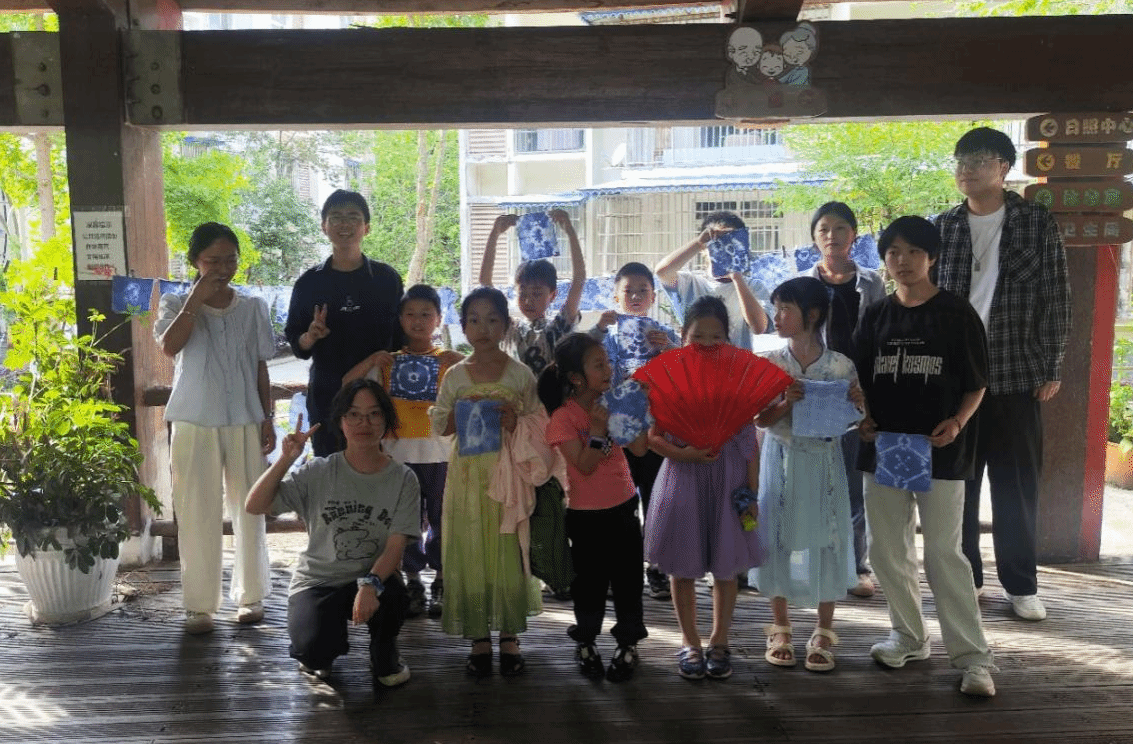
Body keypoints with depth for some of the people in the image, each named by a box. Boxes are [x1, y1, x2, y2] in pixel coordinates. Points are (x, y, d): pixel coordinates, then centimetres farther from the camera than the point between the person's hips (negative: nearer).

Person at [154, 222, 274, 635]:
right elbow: (170, 345, -17)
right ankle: (199, 604, 8)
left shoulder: (252, 308, 8)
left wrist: (267, 418, 4)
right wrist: (197, 297, -15)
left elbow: (260, 367, 9)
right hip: (195, 423, -1)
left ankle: (250, 595, 19)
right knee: (197, 514, 0)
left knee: (249, 510, 6)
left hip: (245, 422, 2)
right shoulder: (176, 305, 4)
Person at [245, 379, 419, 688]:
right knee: (314, 649, -28)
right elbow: (255, 506, -10)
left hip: (375, 577, 0)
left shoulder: (403, 479, -4)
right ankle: (319, 653, 16)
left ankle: (384, 655, 3)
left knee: (392, 597, -35)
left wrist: (371, 584, -32)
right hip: (317, 581, 0)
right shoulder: (319, 473, -4)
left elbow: (395, 546, -13)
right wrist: (286, 459, -21)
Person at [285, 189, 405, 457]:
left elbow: (401, 337, 8)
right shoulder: (309, 283, 4)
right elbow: (295, 342, 8)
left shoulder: (387, 278, 3)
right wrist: (310, 337, -14)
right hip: (326, 398, 1)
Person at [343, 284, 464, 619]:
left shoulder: (450, 361, 5)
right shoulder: (389, 361, 9)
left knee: (442, 518, 5)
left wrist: (464, 364, -19)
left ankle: (441, 583, 18)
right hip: (400, 451, 1)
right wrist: (372, 360, -8)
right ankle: (413, 583, 19)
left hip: (440, 452, -1)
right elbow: (347, 384, 4)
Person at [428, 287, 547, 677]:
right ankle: (479, 637, 16)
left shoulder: (520, 374, 1)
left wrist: (516, 422, -15)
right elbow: (440, 424, 8)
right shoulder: (454, 376, 5)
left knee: (509, 551, 1)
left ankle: (509, 635, 16)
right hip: (468, 473, 1)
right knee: (470, 552, 3)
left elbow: (539, 422, 5)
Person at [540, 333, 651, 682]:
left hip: (623, 505, 4)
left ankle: (628, 643, 24)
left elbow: (639, 449, -3)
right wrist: (597, 429, -29)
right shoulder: (563, 417, -16)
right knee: (590, 578, 10)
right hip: (586, 513, -4)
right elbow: (584, 466, -21)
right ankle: (585, 642, 30)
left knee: (628, 575, 9)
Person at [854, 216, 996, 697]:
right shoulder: (874, 316, 8)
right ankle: (909, 637, 26)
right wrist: (863, 419, -5)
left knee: (945, 553, -4)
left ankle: (973, 656, 5)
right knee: (887, 550, 10)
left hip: (939, 451, -4)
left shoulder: (957, 313, -2)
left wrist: (958, 422, -17)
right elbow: (858, 380, 13)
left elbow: (976, 383, 0)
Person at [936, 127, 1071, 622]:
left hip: (1015, 375, -1)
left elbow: (1055, 299, 2)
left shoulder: (1037, 224, 1)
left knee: (1017, 484, 5)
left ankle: (1021, 584, 17)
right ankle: (964, 577, 20)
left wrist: (1052, 369, -2)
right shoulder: (941, 228, 6)